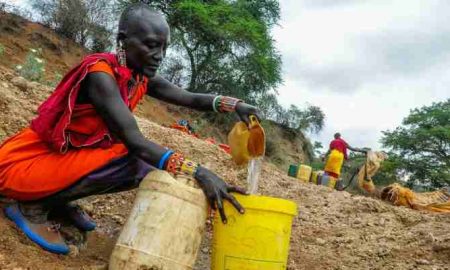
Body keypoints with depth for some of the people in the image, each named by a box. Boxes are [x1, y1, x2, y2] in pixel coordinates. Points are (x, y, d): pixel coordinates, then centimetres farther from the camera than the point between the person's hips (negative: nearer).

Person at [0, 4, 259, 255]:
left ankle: (59, 198, 7)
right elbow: (134, 142, -35)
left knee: (150, 167, 0)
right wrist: (197, 172, -42)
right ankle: (33, 205, -10)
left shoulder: (143, 78, -2)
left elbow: (190, 98, 0)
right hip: (26, 161, -8)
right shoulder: (100, 73, -27)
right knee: (129, 160, -27)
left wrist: (235, 104, -18)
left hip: (70, 157, 8)